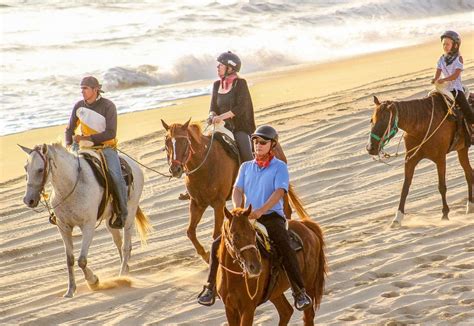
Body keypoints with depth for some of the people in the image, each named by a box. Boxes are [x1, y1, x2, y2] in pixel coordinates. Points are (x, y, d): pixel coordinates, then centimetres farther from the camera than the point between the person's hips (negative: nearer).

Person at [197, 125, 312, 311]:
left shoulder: (280, 167, 1)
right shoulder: (246, 167, 16)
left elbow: (279, 192, -14)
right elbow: (238, 190, 4)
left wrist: (260, 210, -29)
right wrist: (238, 209, -18)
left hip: (272, 216, -5)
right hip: (247, 217, 5)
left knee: (285, 249, -31)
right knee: (218, 245, -11)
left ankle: (300, 293, -26)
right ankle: (210, 289, 0)